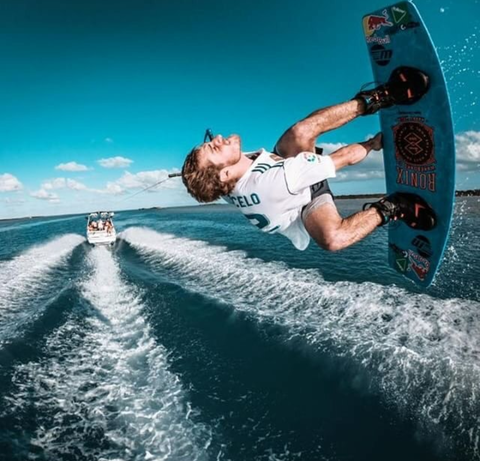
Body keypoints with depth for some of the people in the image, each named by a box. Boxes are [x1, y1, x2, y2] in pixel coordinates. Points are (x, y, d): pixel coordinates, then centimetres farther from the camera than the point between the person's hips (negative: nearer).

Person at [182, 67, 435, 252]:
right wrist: (372, 144, -14)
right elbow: (342, 158, -31)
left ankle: (381, 97, -15)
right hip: (309, 203, -8)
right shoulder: (274, 181, -46)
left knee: (300, 131, -22)